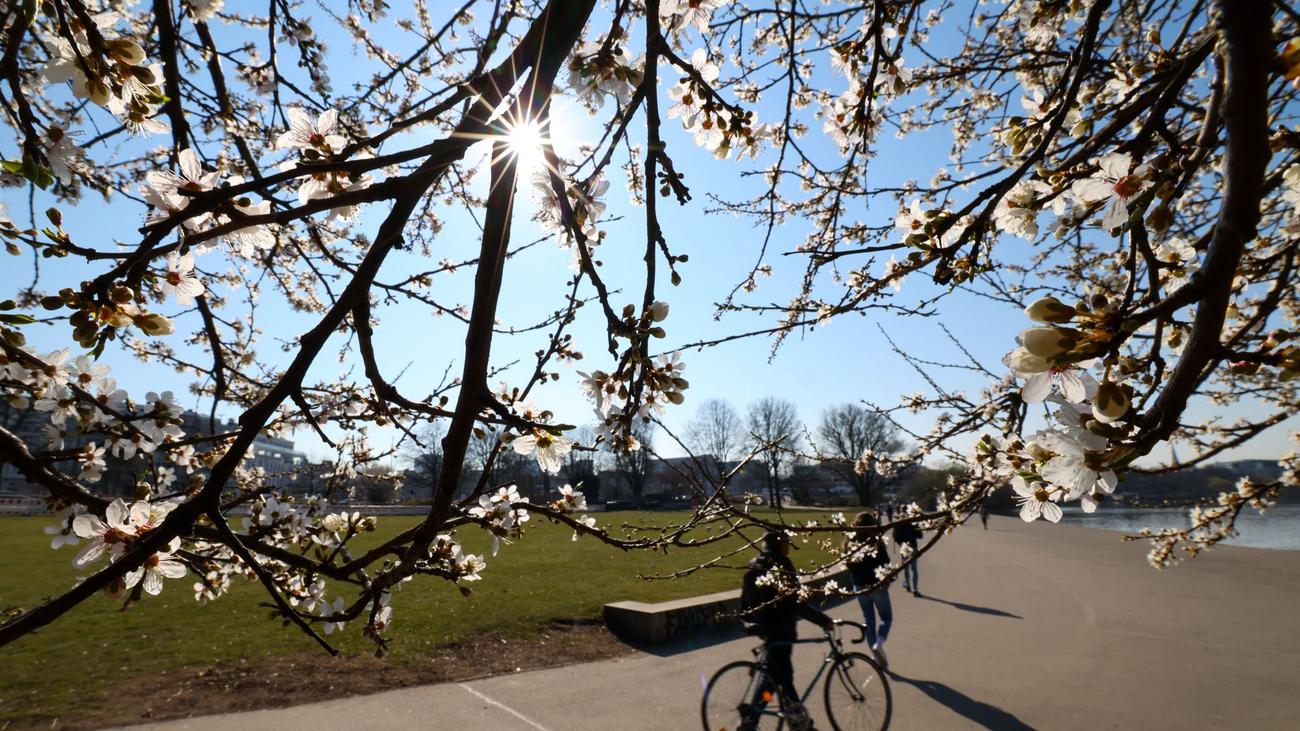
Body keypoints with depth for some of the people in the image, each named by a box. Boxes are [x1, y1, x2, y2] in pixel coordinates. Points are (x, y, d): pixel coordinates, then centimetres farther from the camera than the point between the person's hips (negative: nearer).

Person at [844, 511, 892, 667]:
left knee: (868, 620, 16)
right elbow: (885, 564, -11)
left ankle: (878, 656, 21)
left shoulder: (849, 543, -4)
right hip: (877, 585, -3)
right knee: (886, 617, 15)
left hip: (859, 587, 4)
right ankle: (878, 644, -7)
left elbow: (848, 564, 2)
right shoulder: (876, 542, -16)